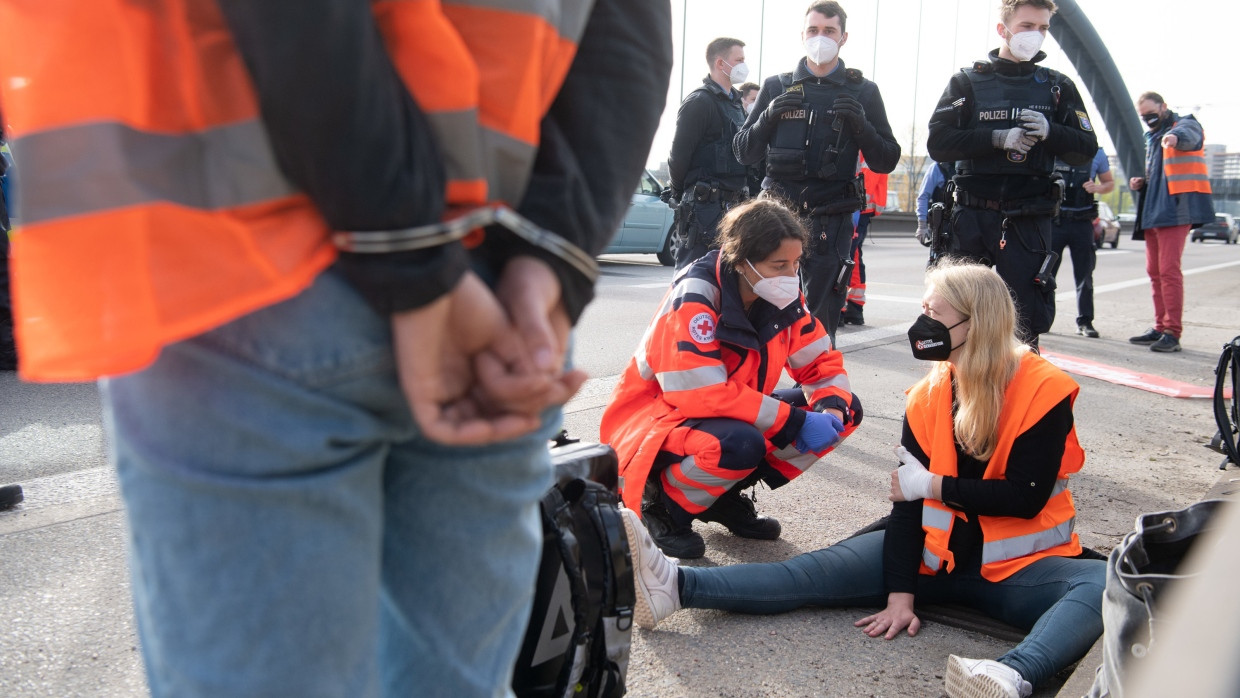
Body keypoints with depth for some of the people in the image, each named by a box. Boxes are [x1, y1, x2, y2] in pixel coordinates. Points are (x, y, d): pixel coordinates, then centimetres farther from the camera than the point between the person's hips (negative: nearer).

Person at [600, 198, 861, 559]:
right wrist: (796, 423, -30)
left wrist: (831, 409, -20)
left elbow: (822, 362, 3)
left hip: (731, 417, 8)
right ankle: (663, 503, -8)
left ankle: (727, 495, 4)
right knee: (740, 444, -40)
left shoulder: (783, 296, -6)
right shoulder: (694, 298, -26)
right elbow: (704, 395, -33)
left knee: (846, 410, -4)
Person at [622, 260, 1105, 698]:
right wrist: (900, 593, -14)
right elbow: (907, 496, -6)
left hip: (1017, 566, -3)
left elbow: (1025, 497, -17)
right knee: (821, 571, -14)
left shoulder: (1042, 391, -11)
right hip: (936, 555, 3)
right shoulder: (929, 395, 0)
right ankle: (675, 585, -28)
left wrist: (933, 486, -12)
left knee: (1105, 586, -34)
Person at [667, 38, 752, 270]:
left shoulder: (736, 102, 19)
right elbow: (679, 153, -12)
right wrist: (680, 194, -3)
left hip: (732, 204, 9)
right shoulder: (700, 101, -9)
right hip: (704, 205, -9)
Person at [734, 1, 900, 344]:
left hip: (831, 221, -1)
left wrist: (860, 124, -11)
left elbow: (886, 162, 6)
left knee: (821, 322, 1)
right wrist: (768, 117, -7)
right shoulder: (777, 86, 11)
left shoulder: (863, 92, 9)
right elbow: (744, 153, 10)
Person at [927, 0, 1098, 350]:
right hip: (972, 217, 0)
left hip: (1029, 222, 1)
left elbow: (1086, 149, 6)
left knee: (1027, 322, -1)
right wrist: (998, 138, -17)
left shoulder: (1057, 86, 10)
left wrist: (1050, 132, -13)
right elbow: (938, 143, -6)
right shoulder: (968, 81, 6)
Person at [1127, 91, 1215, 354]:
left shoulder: (1186, 124, 1)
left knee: (1169, 270, -15)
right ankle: (1160, 327, 17)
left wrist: (1175, 136, -51)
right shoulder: (1148, 138, 24)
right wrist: (1136, 182, 11)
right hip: (1151, 212, 8)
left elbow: (1188, 134, -26)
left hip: (1175, 210, -8)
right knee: (1154, 271, 9)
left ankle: (1173, 332, -15)